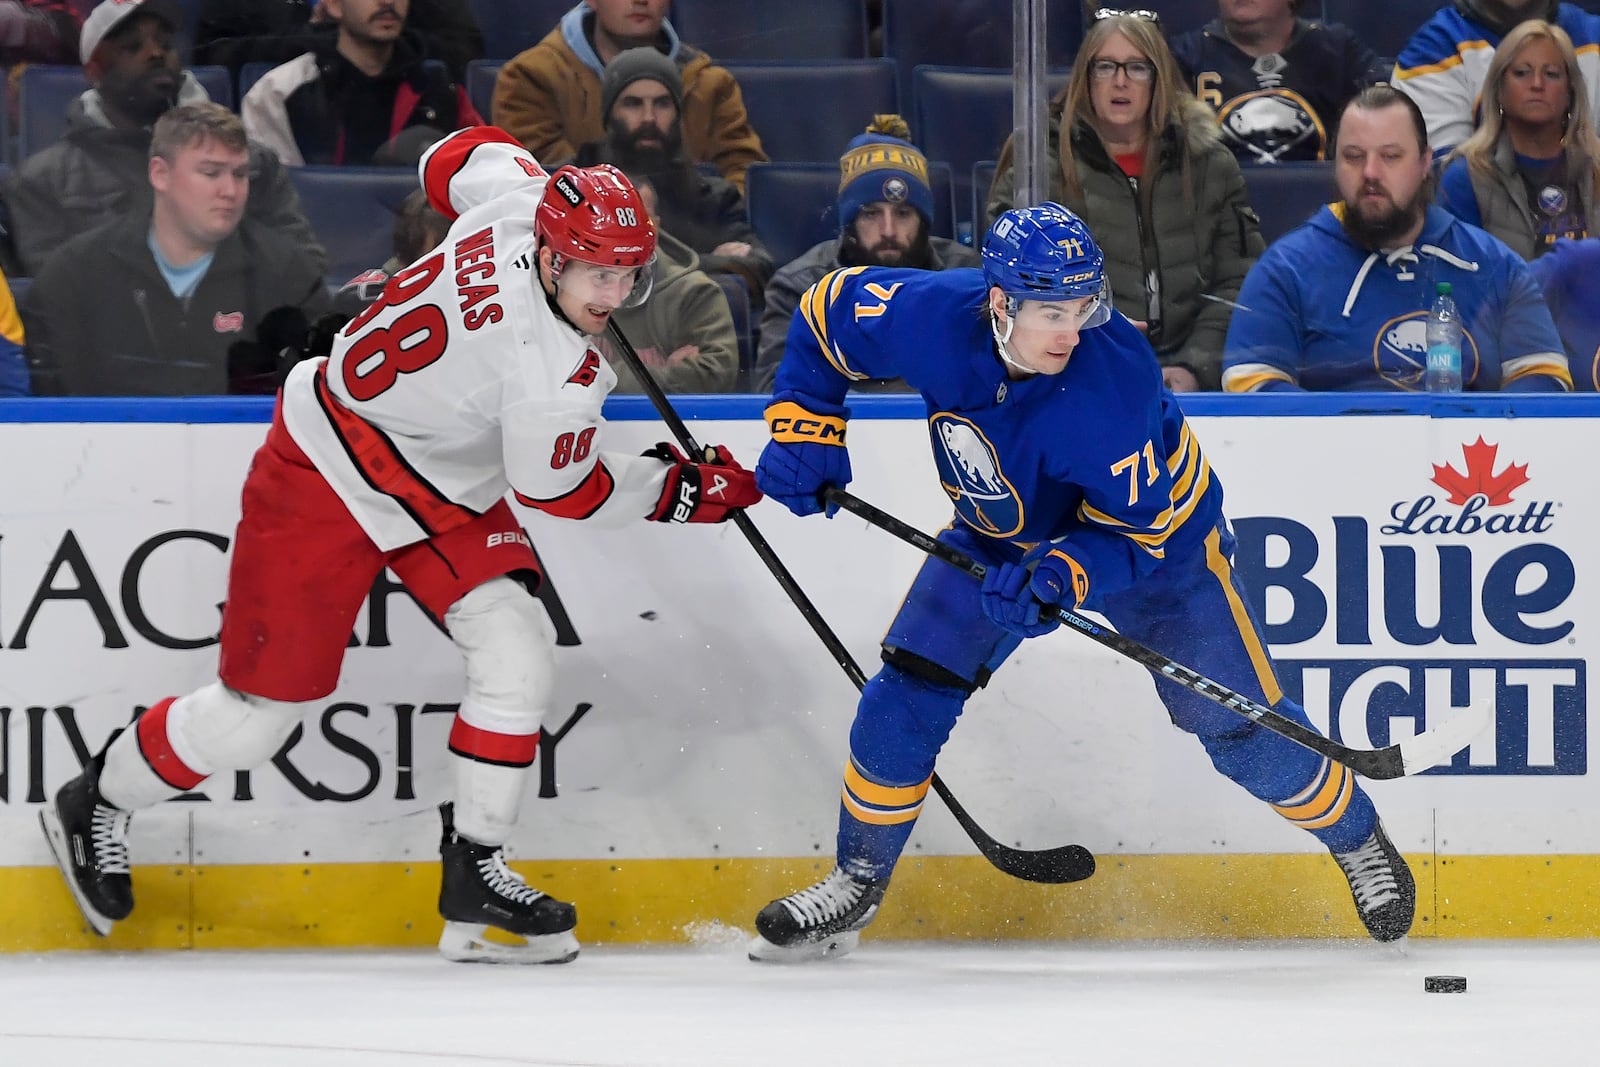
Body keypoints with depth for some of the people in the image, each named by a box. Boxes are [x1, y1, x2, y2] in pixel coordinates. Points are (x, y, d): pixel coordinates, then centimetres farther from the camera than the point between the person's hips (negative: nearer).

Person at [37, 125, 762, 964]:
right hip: (325, 484, -9)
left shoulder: (522, 199, -15)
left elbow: (460, 157, 7)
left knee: (516, 650, -7)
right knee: (262, 704, 1)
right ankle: (95, 805, 27)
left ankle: (474, 876, 1)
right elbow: (562, 492, -19)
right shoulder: (551, 368, -34)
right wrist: (684, 491, -9)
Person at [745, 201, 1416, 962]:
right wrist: (802, 426, -14)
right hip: (999, 533, 4)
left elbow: (1135, 528, -29)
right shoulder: (932, 315, -29)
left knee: (1239, 725, -6)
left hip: (1156, 535, -4)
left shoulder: (1112, 384, -39)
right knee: (907, 693, -5)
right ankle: (857, 882, 12)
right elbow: (828, 310, -8)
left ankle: (1359, 842, 19)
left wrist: (1063, 577, -44)